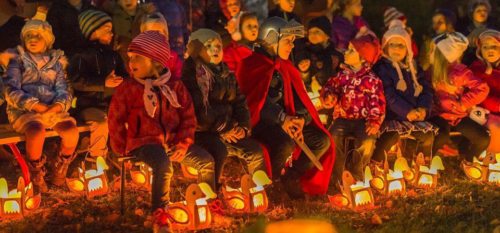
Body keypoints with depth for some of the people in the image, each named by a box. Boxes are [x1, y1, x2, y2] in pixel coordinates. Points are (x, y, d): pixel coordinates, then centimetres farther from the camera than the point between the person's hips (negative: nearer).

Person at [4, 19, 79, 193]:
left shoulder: (55, 61, 19)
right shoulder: (18, 60, 10)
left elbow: (63, 90, 9)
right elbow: (11, 91, -2)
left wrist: (58, 105, -15)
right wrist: (36, 105, -17)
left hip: (52, 108, 3)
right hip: (24, 109, -3)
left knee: (72, 131, -26)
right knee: (37, 132, -36)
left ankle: (59, 169, 1)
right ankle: (36, 175, -11)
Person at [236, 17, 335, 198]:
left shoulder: (285, 67, 18)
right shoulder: (252, 65, -7)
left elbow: (298, 97, 12)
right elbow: (257, 100, -19)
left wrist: (300, 120, -9)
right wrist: (282, 119, -26)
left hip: (285, 121, 8)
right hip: (260, 122, -8)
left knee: (322, 140, -8)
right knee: (287, 143, -36)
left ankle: (291, 177, 4)